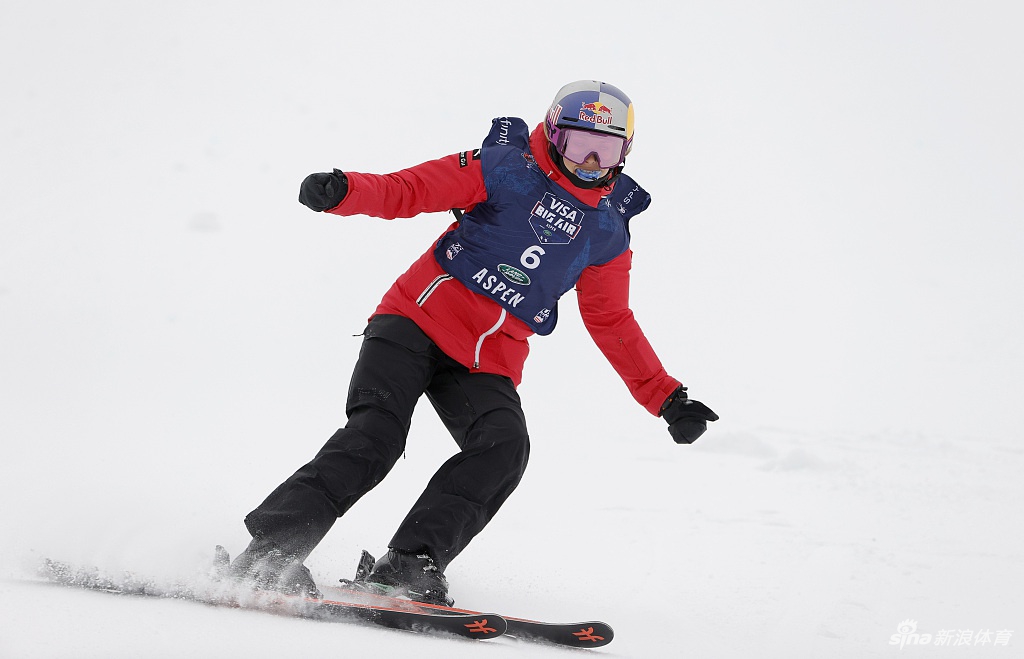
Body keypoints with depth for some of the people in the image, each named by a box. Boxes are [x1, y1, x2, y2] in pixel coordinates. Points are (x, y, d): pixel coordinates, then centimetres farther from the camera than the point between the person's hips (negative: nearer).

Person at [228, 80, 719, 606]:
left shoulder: (608, 231, 13)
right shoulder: (508, 167, 0)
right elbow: (409, 190, -6)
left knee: (505, 448, -24)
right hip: (419, 322, -4)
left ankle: (407, 569, -27)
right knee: (375, 437, -22)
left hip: (489, 365, 4)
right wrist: (343, 192, -26)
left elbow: (613, 325, 20)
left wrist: (668, 400, 12)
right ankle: (268, 551, -17)